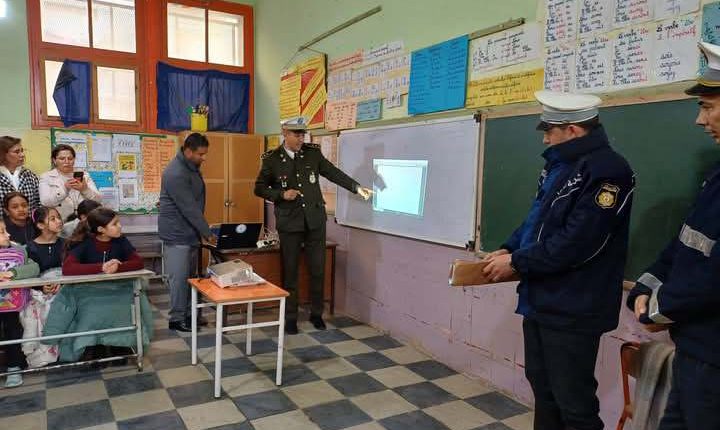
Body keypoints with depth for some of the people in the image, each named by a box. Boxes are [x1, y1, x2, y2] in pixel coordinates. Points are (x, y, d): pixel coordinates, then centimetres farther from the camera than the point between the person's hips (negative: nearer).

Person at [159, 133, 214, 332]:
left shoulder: (191, 167, 9)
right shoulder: (175, 174, -22)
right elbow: (189, 208, -24)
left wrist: (202, 231, 13)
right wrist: (208, 233, -20)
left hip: (190, 233, 9)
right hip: (177, 235, -9)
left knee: (189, 276, 14)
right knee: (179, 278, -2)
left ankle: (187, 314, 24)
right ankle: (176, 319, 10)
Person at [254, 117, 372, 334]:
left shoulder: (313, 152, 2)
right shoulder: (272, 159, -3)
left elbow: (334, 173, 7)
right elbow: (260, 188, 2)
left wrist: (357, 188, -1)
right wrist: (281, 194, -14)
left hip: (315, 219, 2)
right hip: (289, 222, -2)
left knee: (318, 269, 7)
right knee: (290, 271, 6)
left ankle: (316, 313, 24)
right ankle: (290, 317, 21)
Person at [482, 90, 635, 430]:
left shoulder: (607, 170, -18)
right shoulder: (560, 164, 12)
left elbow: (576, 243, -25)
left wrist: (517, 262, -16)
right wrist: (509, 249, 4)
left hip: (573, 309, -9)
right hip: (539, 300, 9)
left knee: (573, 400, 4)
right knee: (542, 386, 21)